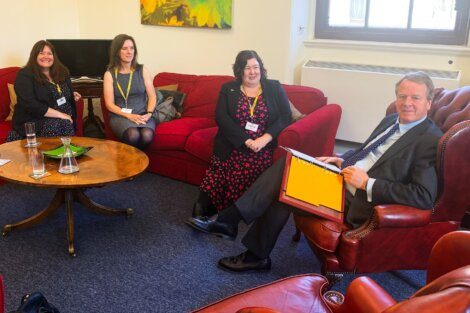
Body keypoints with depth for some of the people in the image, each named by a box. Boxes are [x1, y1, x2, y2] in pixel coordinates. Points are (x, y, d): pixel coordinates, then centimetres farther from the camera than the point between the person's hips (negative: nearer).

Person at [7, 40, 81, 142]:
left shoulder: (62, 72, 14)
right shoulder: (24, 75, -5)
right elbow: (30, 105, -18)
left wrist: (72, 95, 9)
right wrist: (60, 114, -21)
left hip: (65, 118, 6)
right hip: (36, 121, -6)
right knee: (63, 124, -34)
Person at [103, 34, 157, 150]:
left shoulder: (142, 71, 9)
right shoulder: (110, 74, 3)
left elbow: (152, 96, 6)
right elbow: (109, 104, -2)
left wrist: (149, 114, -13)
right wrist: (129, 116, -16)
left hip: (142, 114, 2)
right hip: (120, 115, -1)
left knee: (147, 136, -32)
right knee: (133, 135, -35)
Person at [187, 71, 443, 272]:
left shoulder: (431, 140, -12)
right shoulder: (391, 120, 13)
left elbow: (424, 197, -20)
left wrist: (369, 183, -22)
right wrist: (342, 160, 5)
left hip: (359, 200, -8)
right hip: (344, 176, 8)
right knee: (288, 165, -8)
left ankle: (257, 256, 0)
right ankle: (229, 220, -8)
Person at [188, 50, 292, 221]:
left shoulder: (275, 88, 13)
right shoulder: (228, 89, 12)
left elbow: (285, 117, 4)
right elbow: (221, 117, -1)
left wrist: (265, 139, -14)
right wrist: (246, 140, -14)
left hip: (263, 147, -1)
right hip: (233, 145, 1)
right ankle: (201, 210, -24)